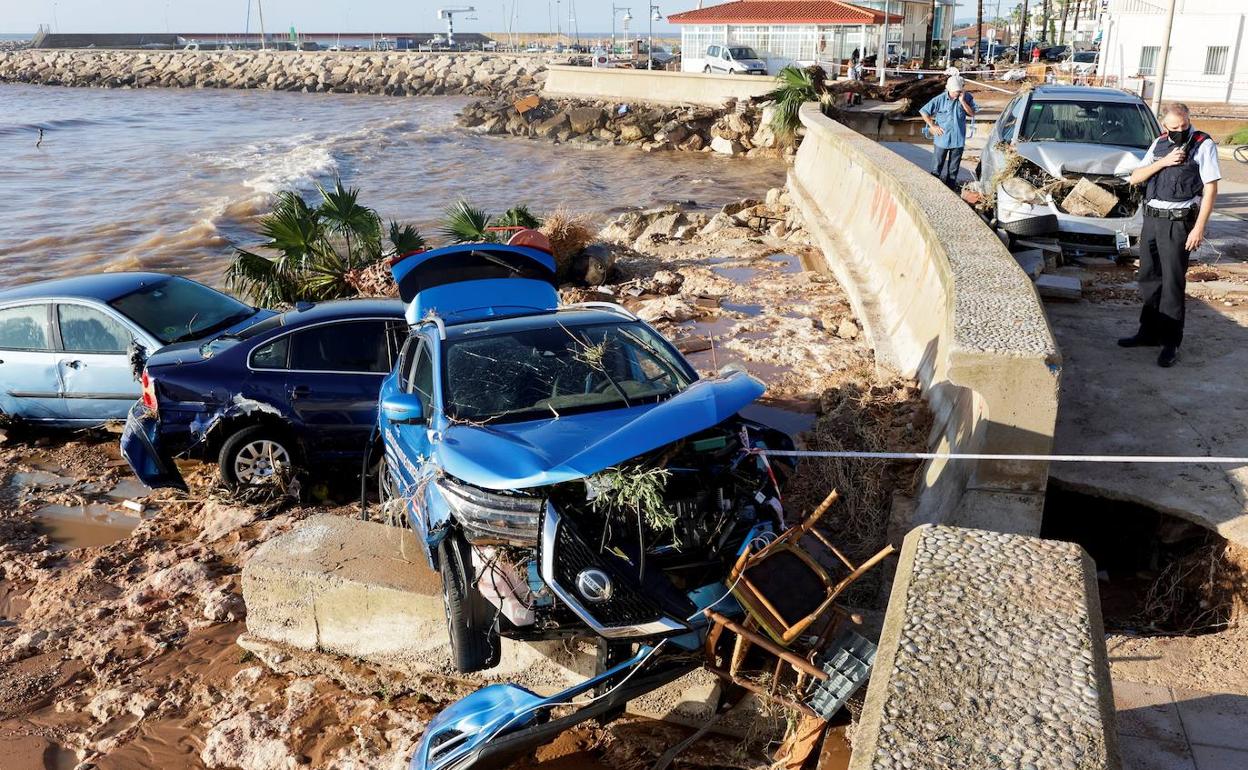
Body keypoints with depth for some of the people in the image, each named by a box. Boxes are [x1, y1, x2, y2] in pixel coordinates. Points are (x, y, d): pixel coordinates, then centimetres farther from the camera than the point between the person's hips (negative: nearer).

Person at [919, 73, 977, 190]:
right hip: (942, 138, -2)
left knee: (953, 168, 12)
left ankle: (951, 191, 23)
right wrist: (932, 126, -8)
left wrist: (962, 101, -17)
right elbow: (924, 112, -6)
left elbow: (972, 113, -8)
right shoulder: (940, 99, -11)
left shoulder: (967, 98, -5)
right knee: (937, 167, 4)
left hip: (958, 139, 2)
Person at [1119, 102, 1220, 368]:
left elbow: (1210, 189, -9)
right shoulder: (1159, 144, 10)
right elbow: (1135, 178, 7)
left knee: (1173, 283, -3)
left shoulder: (1203, 145, -7)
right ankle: (1148, 332, 25)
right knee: (1149, 279, 13)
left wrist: (1199, 228, -16)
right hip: (1151, 218, 6)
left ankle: (1171, 342, 3)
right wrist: (1164, 161, -9)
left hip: (1178, 222, -6)